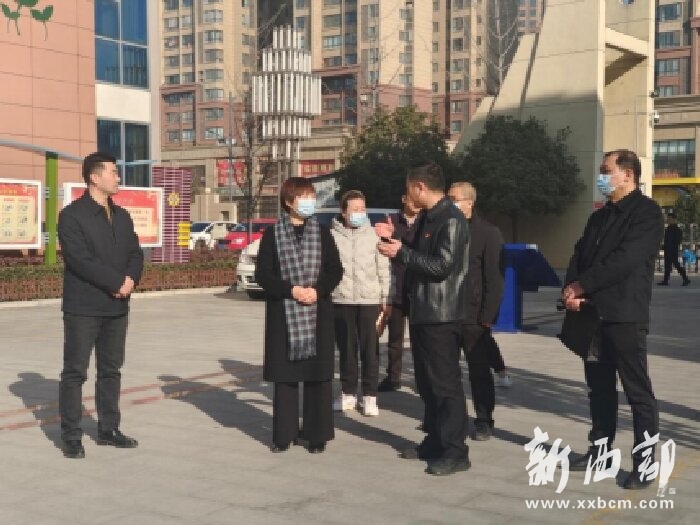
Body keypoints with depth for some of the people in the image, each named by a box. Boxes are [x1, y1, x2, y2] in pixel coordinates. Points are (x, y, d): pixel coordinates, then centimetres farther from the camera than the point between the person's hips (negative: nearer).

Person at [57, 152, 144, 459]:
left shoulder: (122, 216, 14)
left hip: (117, 306, 7)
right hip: (83, 307, -7)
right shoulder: (72, 215, -8)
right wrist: (117, 281, -18)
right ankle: (71, 437, 6)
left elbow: (136, 253, 10)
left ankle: (108, 430, 22)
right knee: (75, 372, -1)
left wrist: (131, 279, -10)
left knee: (111, 370, 12)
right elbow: (80, 259, -18)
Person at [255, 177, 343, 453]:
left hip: (318, 312, 1)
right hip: (283, 313, -1)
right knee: (285, 375, 3)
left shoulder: (322, 232, 6)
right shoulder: (272, 234, 1)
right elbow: (262, 274, -3)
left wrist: (318, 290, -14)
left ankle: (317, 434, 11)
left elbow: (335, 270, 4)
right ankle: (284, 433, 13)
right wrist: (291, 290, -16)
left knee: (318, 374, 2)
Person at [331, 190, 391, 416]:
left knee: (370, 350, 1)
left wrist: (386, 298, 1)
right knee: (346, 349, 10)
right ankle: (348, 393, 21)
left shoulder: (374, 235, 3)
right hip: (341, 300, 1)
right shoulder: (332, 235, 1)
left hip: (369, 300, 0)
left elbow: (383, 269, 5)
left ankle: (369, 396, 9)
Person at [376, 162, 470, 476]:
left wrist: (401, 252, -18)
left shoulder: (451, 220, -16)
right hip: (422, 311, 10)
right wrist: (394, 238, 11)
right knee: (426, 382, 16)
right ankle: (435, 441, 27)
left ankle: (455, 452, 2)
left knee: (445, 383, -5)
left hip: (441, 315, -10)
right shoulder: (426, 218, 13)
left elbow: (442, 266, -23)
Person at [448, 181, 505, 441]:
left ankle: (484, 421, 13)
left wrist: (487, 316, -16)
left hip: (473, 317, -5)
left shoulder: (488, 233, -6)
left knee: (479, 371, 4)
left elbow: (494, 278, -10)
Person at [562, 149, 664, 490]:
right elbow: (579, 255, 13)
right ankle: (600, 450, 24)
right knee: (599, 387, 14)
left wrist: (580, 286, -13)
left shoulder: (646, 212, -7)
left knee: (637, 391, -2)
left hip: (624, 315, -8)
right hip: (593, 313, 8)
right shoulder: (599, 216, 19)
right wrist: (571, 291, -7)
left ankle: (644, 464, 3)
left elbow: (625, 259, -18)